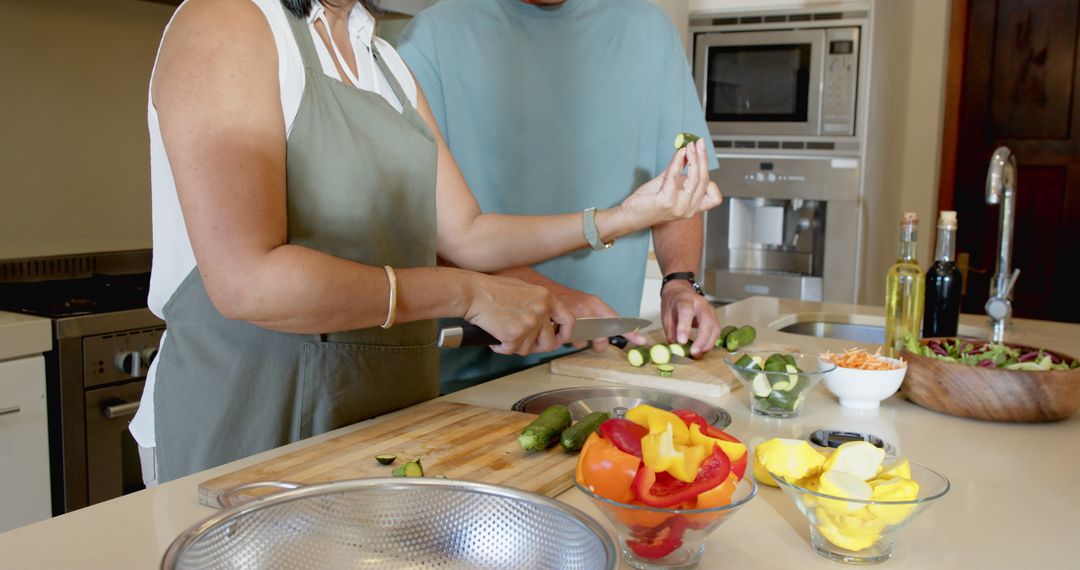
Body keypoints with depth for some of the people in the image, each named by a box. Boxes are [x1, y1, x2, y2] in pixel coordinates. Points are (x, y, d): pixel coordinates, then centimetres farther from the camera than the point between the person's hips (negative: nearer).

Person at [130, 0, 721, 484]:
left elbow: (464, 233, 10)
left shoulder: (387, 64, 12)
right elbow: (245, 282, -23)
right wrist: (467, 294, -19)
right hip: (247, 422, -7)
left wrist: (626, 215, 2)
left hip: (392, 409, 7)